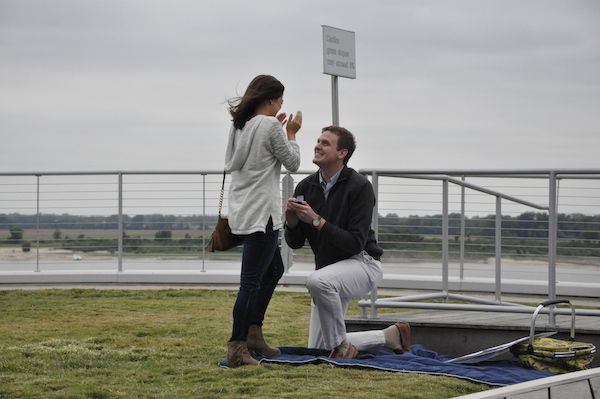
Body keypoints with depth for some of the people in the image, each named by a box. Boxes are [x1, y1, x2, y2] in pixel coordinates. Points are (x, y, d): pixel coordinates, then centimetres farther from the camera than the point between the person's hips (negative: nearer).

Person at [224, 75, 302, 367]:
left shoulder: (238, 126, 10)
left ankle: (253, 333, 23)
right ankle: (237, 347, -13)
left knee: (274, 269, 22)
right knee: (251, 280, -10)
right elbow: (292, 163, -4)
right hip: (261, 212, -9)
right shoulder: (270, 125, -12)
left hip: (242, 210, 9)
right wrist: (291, 134, 11)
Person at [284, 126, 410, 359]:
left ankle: (341, 344, -20)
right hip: (331, 272, 7)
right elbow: (294, 243, 4)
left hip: (362, 263, -7)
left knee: (317, 280, -40)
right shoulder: (305, 188, 1)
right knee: (319, 349, 4)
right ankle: (389, 336, 20)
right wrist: (292, 222, -18)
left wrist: (316, 220, -27)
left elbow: (355, 243, -23)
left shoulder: (359, 187, -17)